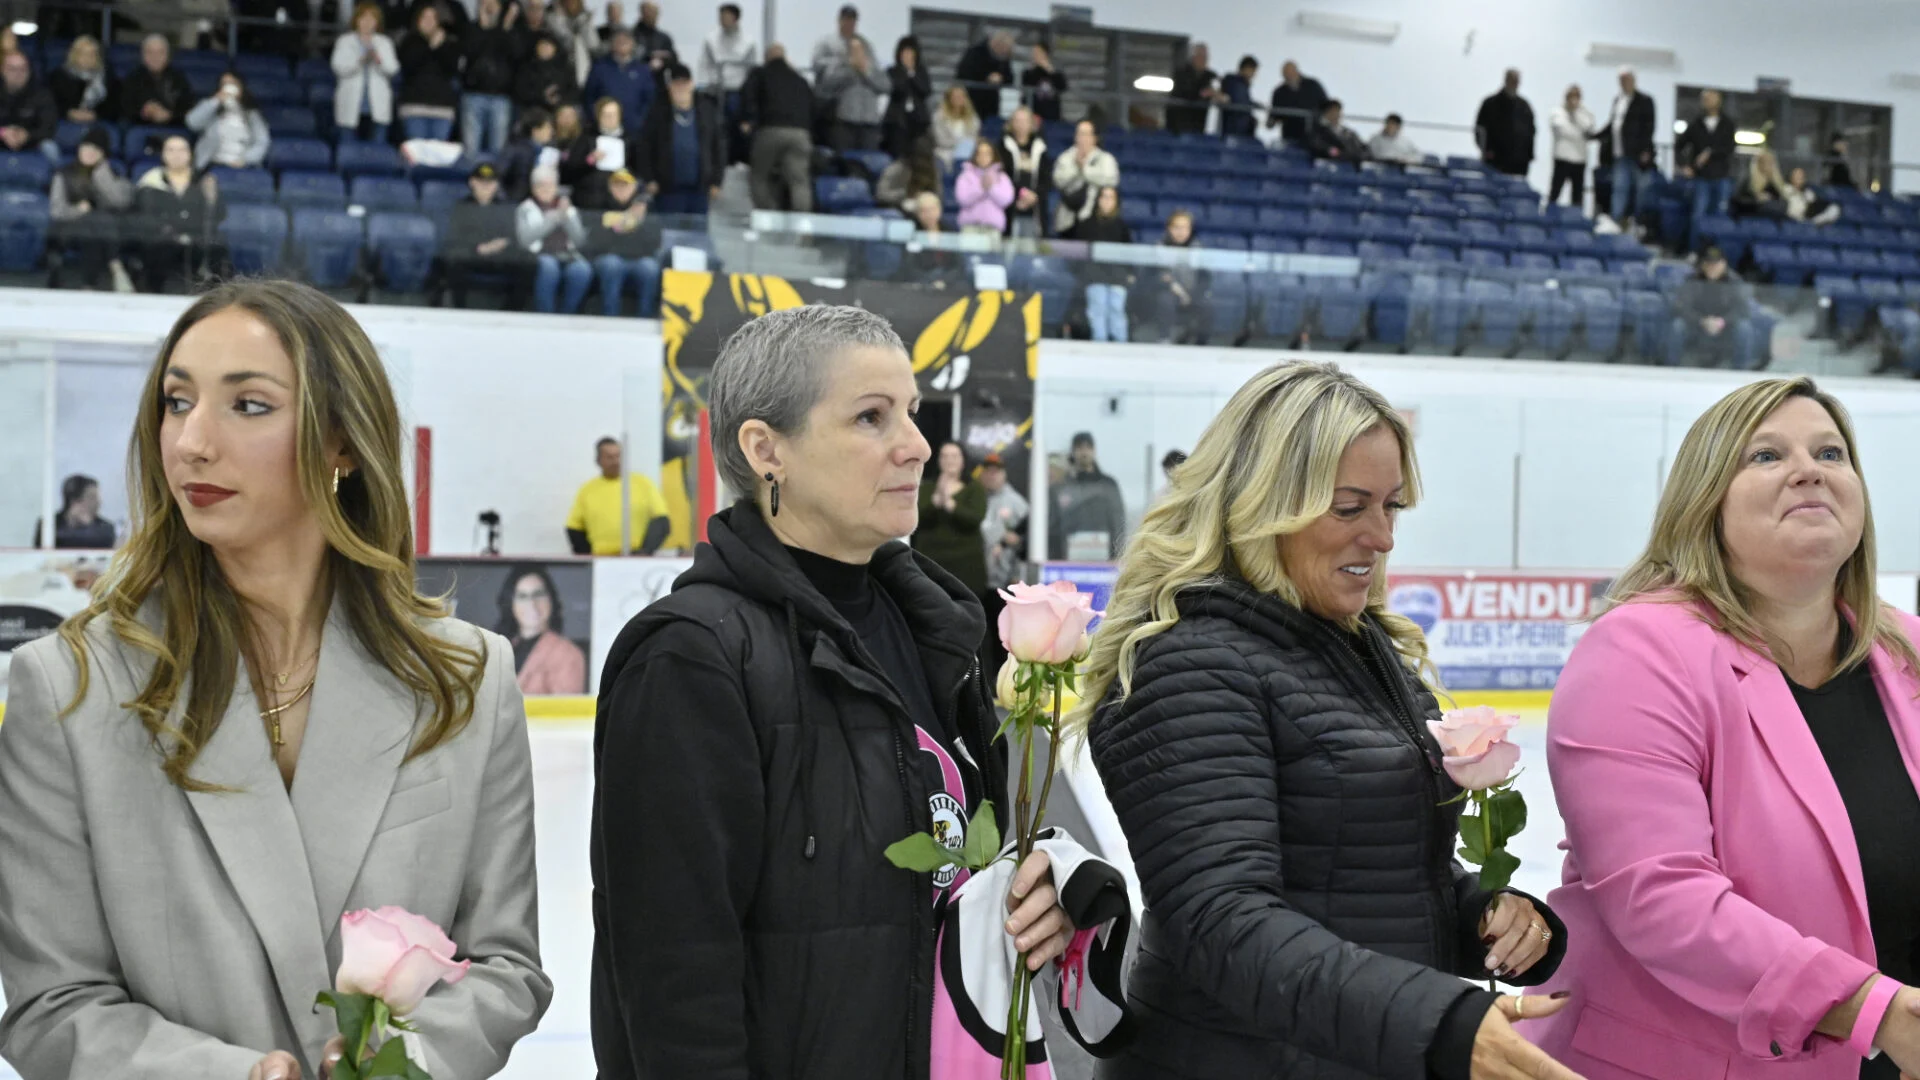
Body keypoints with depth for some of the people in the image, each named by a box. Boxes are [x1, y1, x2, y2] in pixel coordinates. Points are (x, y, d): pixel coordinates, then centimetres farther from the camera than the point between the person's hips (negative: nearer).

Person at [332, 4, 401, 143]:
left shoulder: (385, 42, 14)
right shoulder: (344, 41, 9)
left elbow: (393, 69, 0)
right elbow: (339, 67, -6)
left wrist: (379, 60, -21)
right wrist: (359, 61, -23)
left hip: (377, 108, 1)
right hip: (351, 108, -1)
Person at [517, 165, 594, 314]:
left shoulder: (570, 209, 21)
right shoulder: (525, 209, 13)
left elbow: (579, 239, 7)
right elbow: (525, 239, -6)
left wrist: (566, 216, -7)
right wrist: (554, 218, -9)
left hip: (567, 255, 2)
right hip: (539, 255, -2)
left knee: (582, 269, -32)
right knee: (548, 266, -38)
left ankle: (564, 316, -20)